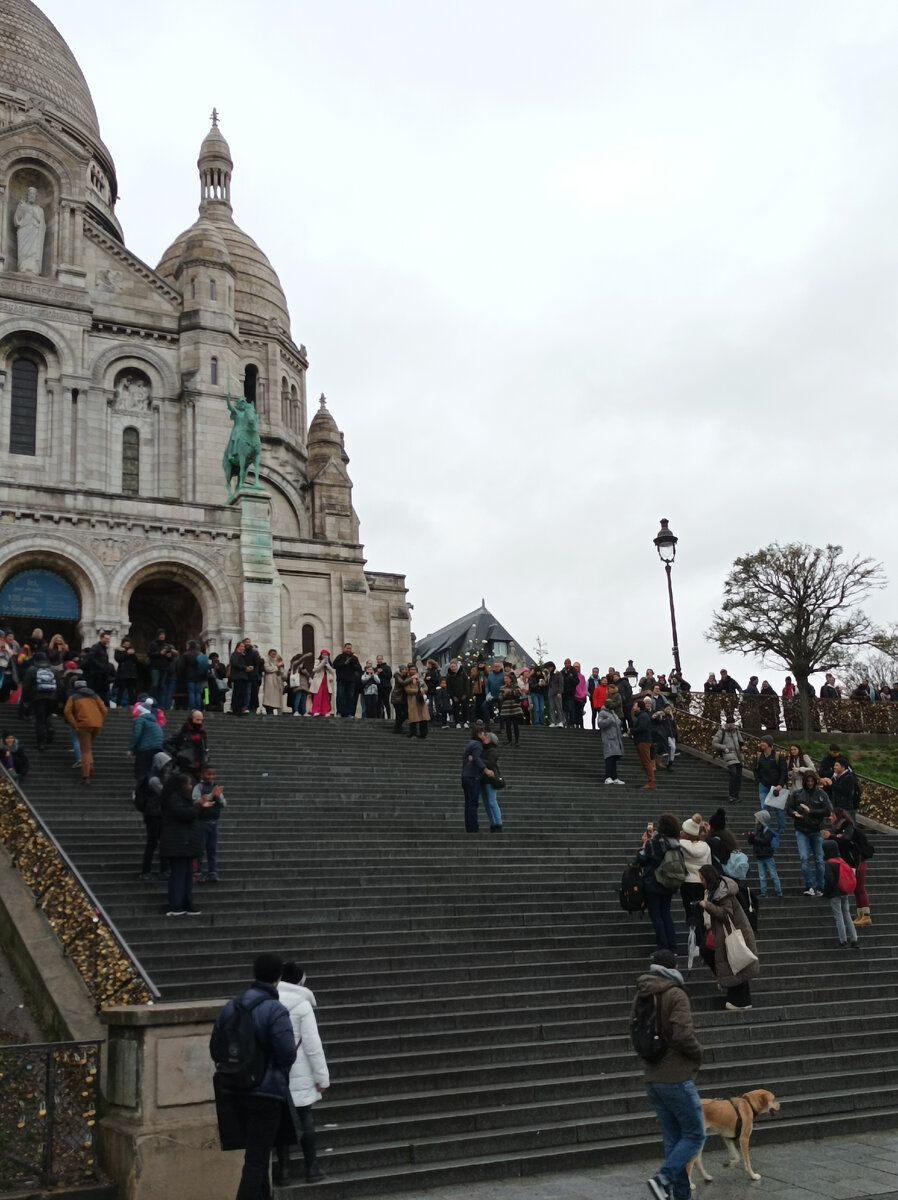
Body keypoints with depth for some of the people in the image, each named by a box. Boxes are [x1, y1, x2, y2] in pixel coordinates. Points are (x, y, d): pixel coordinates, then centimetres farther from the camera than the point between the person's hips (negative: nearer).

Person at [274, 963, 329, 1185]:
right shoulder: (302, 1005, -11)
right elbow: (313, 1045, -11)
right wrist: (322, 1077, -4)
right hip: (298, 1072, -2)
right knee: (304, 1117, 10)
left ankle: (283, 1170, 14)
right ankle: (312, 1168, 15)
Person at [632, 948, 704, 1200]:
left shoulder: (639, 996, 9)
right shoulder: (675, 995, -14)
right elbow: (683, 1035, -21)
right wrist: (697, 1054, -4)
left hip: (652, 1079, 7)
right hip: (677, 1077, -7)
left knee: (673, 1138, 14)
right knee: (695, 1135, 2)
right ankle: (663, 1178, -13)